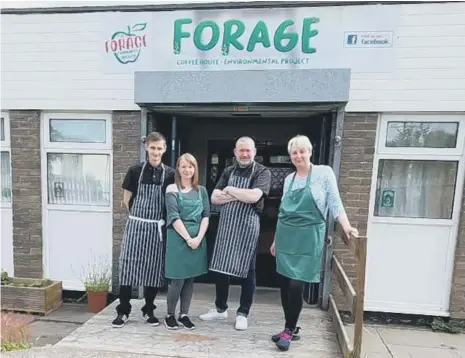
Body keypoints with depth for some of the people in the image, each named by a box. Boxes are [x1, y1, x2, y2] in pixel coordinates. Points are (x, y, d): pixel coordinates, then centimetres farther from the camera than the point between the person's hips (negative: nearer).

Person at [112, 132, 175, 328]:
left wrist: (156, 216, 5)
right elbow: (127, 199, 6)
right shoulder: (135, 171, -1)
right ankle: (123, 310, 20)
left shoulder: (170, 174, -1)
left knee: (154, 268, 8)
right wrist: (140, 215, 7)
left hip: (157, 228, 1)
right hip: (135, 225, 0)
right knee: (128, 266, 3)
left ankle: (148, 310, 25)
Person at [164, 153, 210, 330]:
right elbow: (174, 217, -10)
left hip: (198, 239, 4)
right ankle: (169, 315, 21)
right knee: (177, 279, 1)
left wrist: (199, 237, -10)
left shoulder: (201, 190, 8)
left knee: (190, 279, 11)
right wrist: (188, 238, -15)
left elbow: (206, 215, 3)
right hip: (178, 238, -4)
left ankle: (184, 314, 25)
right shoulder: (172, 189, -3)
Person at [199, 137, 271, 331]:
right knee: (221, 267, 12)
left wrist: (230, 190, -8)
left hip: (247, 226, -4)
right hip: (225, 225, 5)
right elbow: (214, 198, 2)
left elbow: (253, 196, -21)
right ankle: (220, 308, 31)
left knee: (246, 271, 6)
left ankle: (242, 313, 23)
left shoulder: (262, 172, -5)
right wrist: (238, 196, -12)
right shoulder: (228, 171, 10)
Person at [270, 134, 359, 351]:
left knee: (296, 286, -6)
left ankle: (289, 330, 15)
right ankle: (290, 329, 27)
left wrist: (347, 227, -20)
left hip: (308, 237, -5)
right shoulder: (289, 179, 10)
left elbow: (335, 203, -6)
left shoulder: (324, 172, -4)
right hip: (286, 236, 5)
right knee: (285, 285, 10)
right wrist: (276, 239, 17)